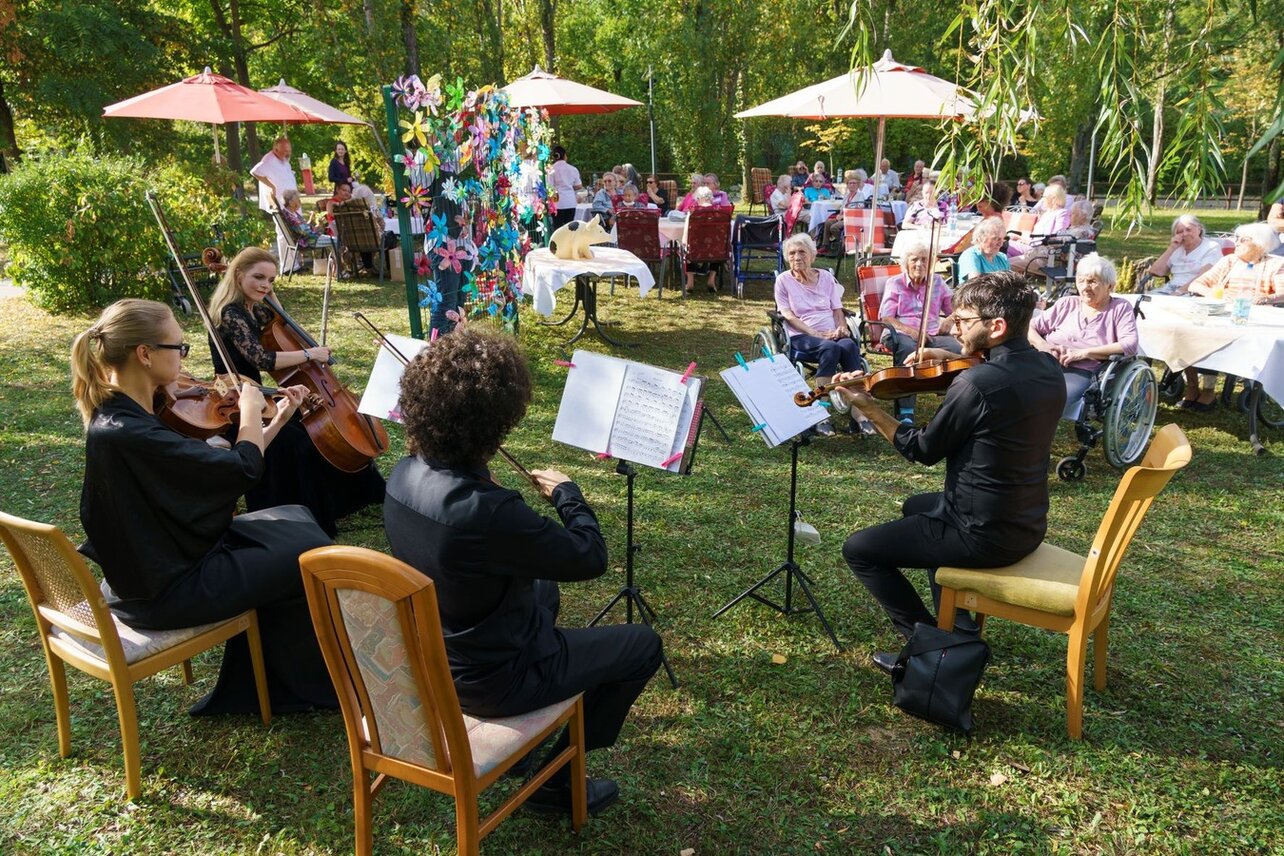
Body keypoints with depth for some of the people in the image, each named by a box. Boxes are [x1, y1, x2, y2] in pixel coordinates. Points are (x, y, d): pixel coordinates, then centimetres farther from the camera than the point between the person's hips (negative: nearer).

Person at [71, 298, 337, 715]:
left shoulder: (124, 414, 1)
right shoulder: (125, 432, -31)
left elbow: (225, 465, 7)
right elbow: (244, 469, -29)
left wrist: (279, 418, 6)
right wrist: (249, 409, -11)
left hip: (150, 566, 10)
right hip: (166, 591, -10)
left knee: (295, 520, 17)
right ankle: (318, 684, 22)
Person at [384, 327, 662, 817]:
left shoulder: (405, 474, -12)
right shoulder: (488, 511, -38)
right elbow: (590, 559, -21)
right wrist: (567, 493, -6)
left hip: (428, 655, 8)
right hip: (491, 679, -8)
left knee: (543, 587, 33)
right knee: (644, 646, 10)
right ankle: (556, 779, 20)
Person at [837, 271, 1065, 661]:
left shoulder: (976, 383, -28)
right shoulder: (1047, 368, -2)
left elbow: (923, 450, -15)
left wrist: (867, 406, -7)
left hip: (984, 538, -9)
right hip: (1027, 526, 9)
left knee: (858, 549, 3)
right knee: (916, 506, 33)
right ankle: (960, 626, 32)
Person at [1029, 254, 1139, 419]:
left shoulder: (1120, 308, 15)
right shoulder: (1066, 303, 23)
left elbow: (1130, 345, -1)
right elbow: (1031, 327, 19)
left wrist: (1084, 353, -9)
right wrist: (1042, 345, -4)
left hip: (1080, 373, -3)